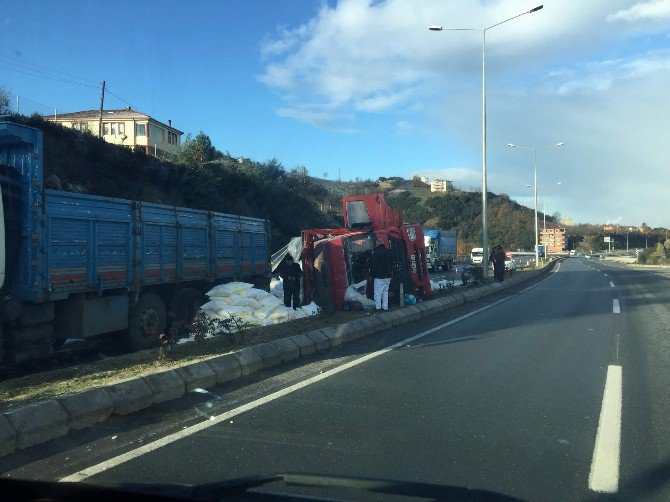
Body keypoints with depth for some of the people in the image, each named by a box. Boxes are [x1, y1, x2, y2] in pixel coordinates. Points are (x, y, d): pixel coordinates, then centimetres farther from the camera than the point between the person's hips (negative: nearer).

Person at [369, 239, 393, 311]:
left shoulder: (376, 252, -11)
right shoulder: (388, 252, 11)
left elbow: (373, 265, -11)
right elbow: (392, 263, 19)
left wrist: (372, 274, -2)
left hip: (379, 276, -7)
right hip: (387, 276, 7)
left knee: (378, 292, -1)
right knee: (385, 292, 12)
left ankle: (378, 306, -2)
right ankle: (385, 307, 13)